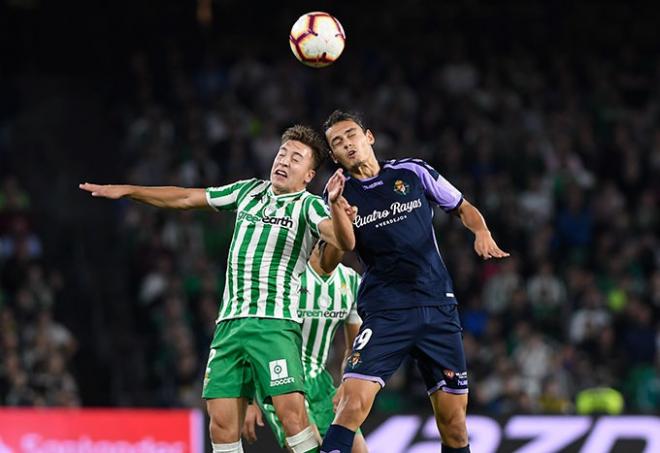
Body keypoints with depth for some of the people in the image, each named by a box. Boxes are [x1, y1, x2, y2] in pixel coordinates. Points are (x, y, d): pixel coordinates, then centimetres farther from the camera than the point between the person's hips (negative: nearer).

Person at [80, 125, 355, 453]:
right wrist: (127, 190, 23)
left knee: (291, 412, -21)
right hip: (230, 324, 5)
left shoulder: (308, 206, 0)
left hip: (275, 324, -5)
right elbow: (185, 198, 25)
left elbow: (344, 242, -18)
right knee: (222, 421, -3)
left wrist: (335, 204, -37)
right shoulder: (249, 191, 16)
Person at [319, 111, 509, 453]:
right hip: (384, 314, -1)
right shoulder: (340, 194, 4)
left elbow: (463, 209, 18)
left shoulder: (413, 172, 6)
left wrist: (481, 232, -3)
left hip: (438, 309, 1)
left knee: (453, 421, 2)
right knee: (353, 401, -21)